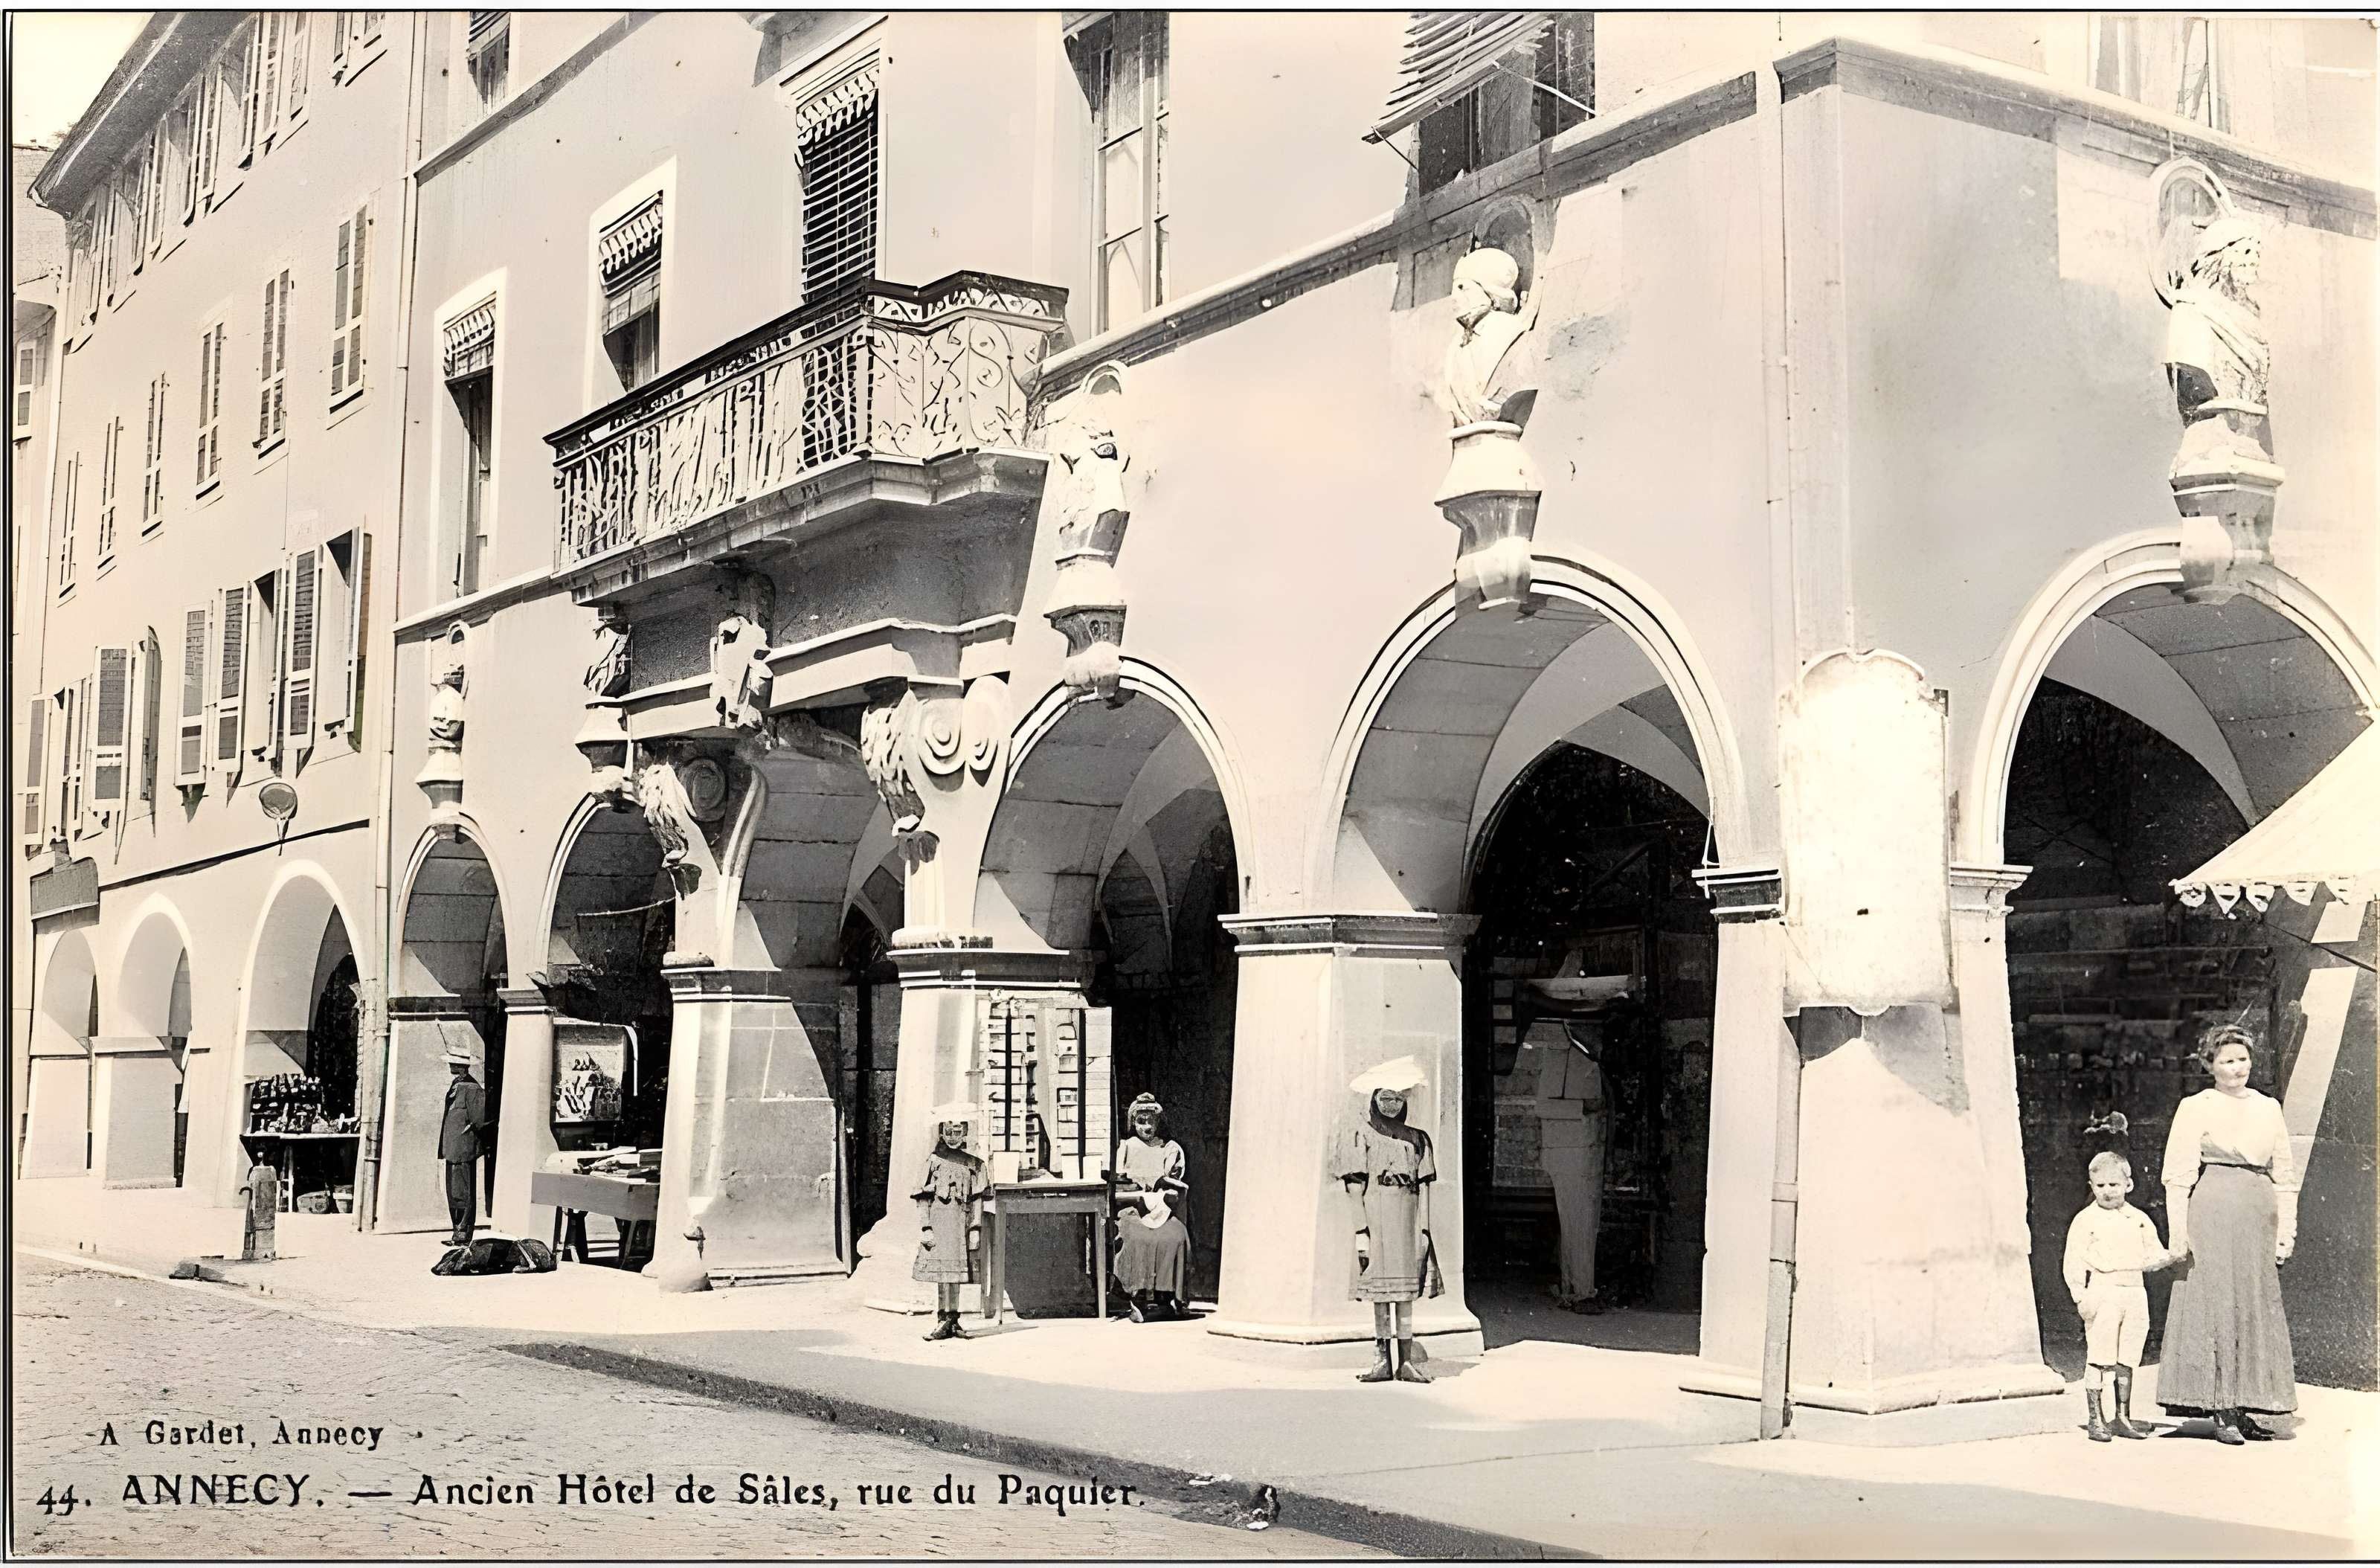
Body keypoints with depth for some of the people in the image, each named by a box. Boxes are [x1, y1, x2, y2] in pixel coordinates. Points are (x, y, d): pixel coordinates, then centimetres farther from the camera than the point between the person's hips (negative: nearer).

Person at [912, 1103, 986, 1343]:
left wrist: (976, 1229, 0)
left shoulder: (972, 1164, 9)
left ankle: (952, 1321, 13)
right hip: (939, 1221, -3)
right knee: (942, 1273, -8)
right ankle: (943, 1322, -5)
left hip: (962, 1223, 3)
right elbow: (923, 1199, 1)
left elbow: (977, 1198, 8)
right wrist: (925, 1228, -7)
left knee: (956, 1272, 6)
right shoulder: (934, 1161, 4)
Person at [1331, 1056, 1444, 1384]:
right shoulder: (1359, 1135, 2)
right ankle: (1382, 1360, 4)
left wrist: (1424, 1231, 1)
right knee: (1380, 1291, 0)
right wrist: (1361, 1231, -11)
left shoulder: (1416, 1139, 12)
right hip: (1375, 1217, -3)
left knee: (1406, 1291, 2)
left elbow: (1423, 1187, 9)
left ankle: (1407, 1361, 4)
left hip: (1408, 1219, 3)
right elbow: (1355, 1187, -4)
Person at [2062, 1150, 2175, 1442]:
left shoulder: (2138, 1219, 13)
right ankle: (2096, 1419, 2)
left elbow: (2152, 1254, 14)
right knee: (2097, 1358, -5)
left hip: (2134, 1292, 4)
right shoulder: (2085, 1220, -1)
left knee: (2127, 1360, 9)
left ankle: (2123, 1418, 18)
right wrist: (2080, 1295, -15)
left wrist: (2166, 1257, -9)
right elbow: (2074, 1261, -5)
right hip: (2102, 1294, -4)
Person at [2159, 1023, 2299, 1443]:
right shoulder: (2195, 1108, 1)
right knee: (2215, 1304, -6)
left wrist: (2286, 1229, 9)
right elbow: (2179, 1175, -3)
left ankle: (2240, 1409, 12)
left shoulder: (2268, 1108, 15)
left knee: (2257, 1309, 5)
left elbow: (2284, 1175, 17)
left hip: (2259, 1217, 5)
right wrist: (2178, 1231, -11)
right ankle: (2222, 1412, -3)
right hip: (2212, 1214, -5)